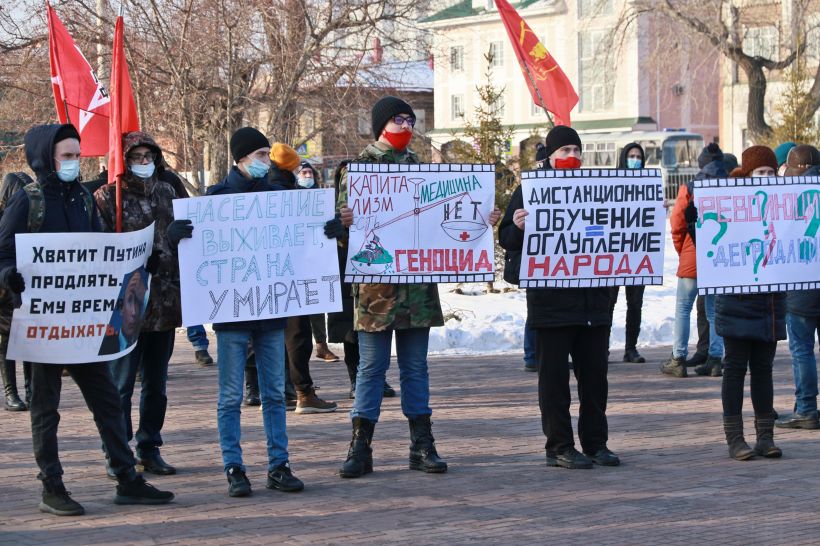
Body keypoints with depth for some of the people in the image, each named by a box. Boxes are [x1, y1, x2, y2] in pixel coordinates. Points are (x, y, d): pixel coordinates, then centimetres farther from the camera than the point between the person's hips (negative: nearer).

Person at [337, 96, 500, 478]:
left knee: (415, 367, 8)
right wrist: (346, 220, -31)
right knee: (371, 366, -2)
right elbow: (345, 212, -8)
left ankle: (422, 446, 12)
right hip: (376, 280, -4)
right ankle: (360, 447, 3)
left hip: (417, 282, 4)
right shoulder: (360, 167, 0)